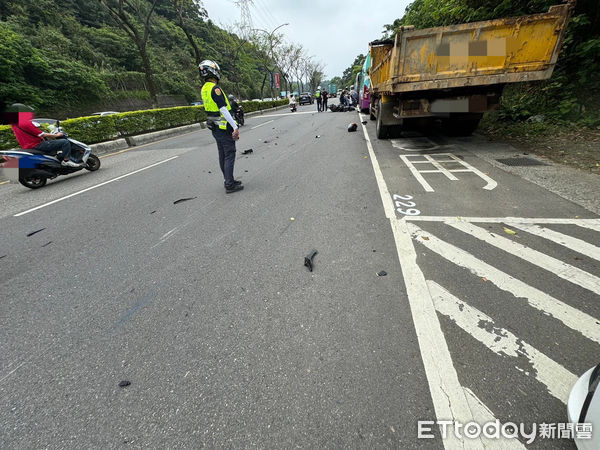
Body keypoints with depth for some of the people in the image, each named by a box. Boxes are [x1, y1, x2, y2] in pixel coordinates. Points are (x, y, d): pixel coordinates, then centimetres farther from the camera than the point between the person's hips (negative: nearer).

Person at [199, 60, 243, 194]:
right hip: (224, 127, -9)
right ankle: (230, 185, -4)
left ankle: (228, 180, 23)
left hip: (214, 127, 9)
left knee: (222, 155, 13)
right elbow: (223, 109, -22)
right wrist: (235, 127, -21)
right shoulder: (215, 88, -16)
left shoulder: (204, 88, 14)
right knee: (230, 155, -6)